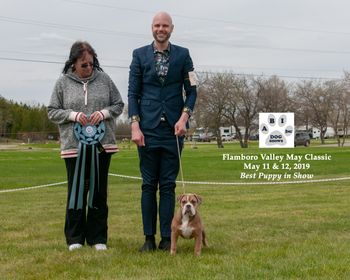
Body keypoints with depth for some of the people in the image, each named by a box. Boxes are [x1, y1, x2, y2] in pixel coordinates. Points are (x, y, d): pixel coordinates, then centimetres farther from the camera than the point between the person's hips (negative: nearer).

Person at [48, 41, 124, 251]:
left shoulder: (103, 79, 4)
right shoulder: (63, 82, 1)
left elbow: (119, 105, 10)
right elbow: (52, 111, 4)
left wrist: (104, 113, -10)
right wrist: (73, 115, -12)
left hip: (102, 145, 1)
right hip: (74, 145, -1)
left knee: (99, 191, 7)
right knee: (76, 190, 3)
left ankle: (98, 238, 17)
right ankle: (75, 238, 15)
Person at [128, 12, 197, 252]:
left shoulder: (182, 55, 6)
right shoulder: (140, 55, 6)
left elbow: (191, 90, 6)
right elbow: (133, 93, 4)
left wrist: (184, 117, -9)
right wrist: (135, 125, -6)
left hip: (173, 129, 0)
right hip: (148, 128, 0)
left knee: (168, 185, 3)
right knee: (149, 185, 3)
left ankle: (167, 237, 7)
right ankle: (149, 238, 9)